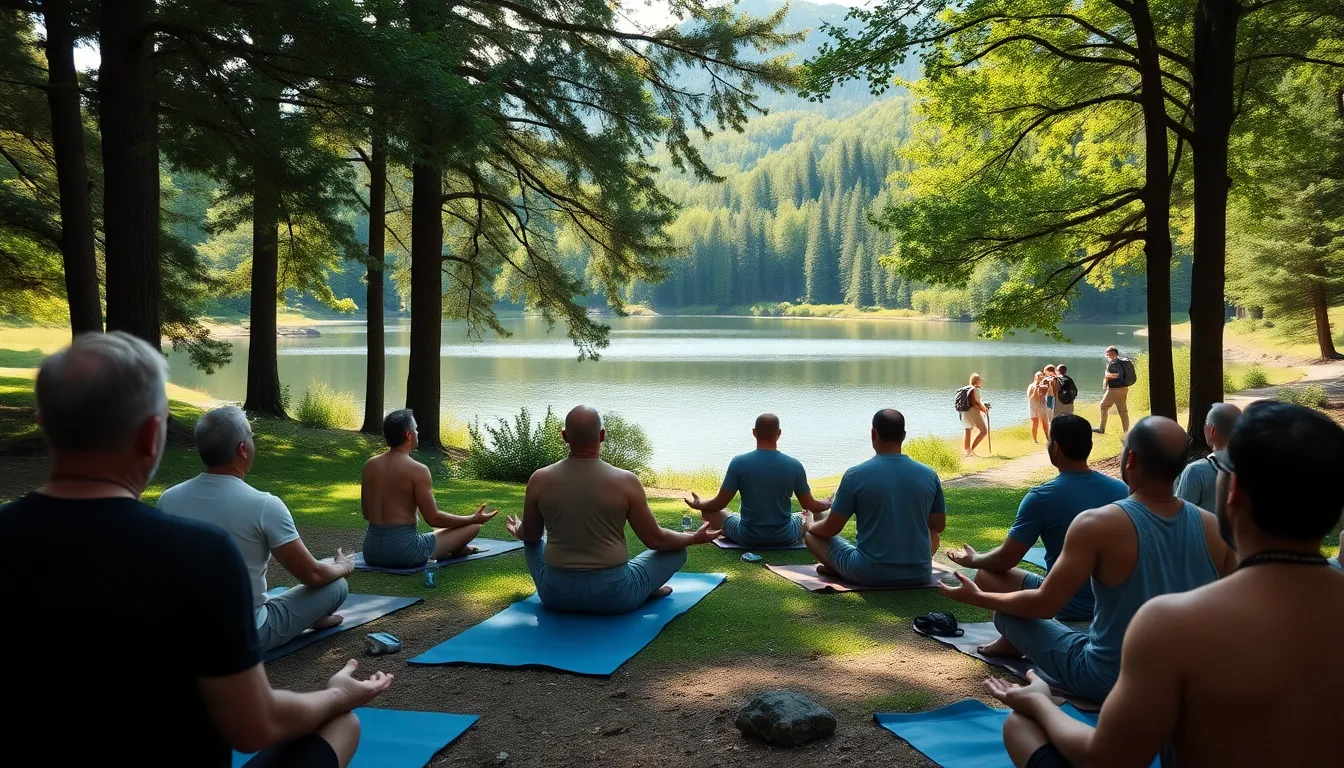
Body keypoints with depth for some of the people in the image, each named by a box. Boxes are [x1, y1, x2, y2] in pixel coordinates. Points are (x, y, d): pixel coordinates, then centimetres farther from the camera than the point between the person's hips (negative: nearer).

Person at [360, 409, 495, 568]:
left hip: (371, 551, 7)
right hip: (403, 551, -7)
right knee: (472, 526, 9)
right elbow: (434, 519, -10)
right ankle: (455, 551, 35)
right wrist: (474, 519, 3)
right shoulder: (418, 470, -14)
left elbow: (366, 514, 14)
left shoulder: (369, 465, 5)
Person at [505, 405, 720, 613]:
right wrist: (694, 538, 17)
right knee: (676, 550, 17)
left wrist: (517, 531, 35)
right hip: (613, 595, -2)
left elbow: (530, 536, 10)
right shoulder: (626, 481, -13)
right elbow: (655, 539, -3)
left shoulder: (539, 480, -7)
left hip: (556, 594, 2)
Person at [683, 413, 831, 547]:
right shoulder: (794, 465, -10)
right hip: (785, 538, 2)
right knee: (812, 515, 30)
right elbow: (809, 505, 1)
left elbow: (720, 503, -7)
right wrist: (828, 505, 24)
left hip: (748, 537, -2)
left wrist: (698, 505, 15)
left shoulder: (739, 462, -14)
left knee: (708, 512, 20)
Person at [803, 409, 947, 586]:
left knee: (812, 535, 18)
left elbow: (831, 529, -4)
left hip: (870, 576, -2)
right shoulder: (929, 475, -2)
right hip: (919, 575, 2)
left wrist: (809, 525, 19)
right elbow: (939, 526, 12)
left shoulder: (856, 475, -11)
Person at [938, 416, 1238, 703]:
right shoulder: (1214, 527, -11)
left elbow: (1044, 605, -17)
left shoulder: (1098, 524, -23)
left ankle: (1014, 644, 42)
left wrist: (978, 597, -1)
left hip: (1111, 682, -5)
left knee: (1010, 614, 11)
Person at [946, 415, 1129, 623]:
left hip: (1067, 608, -6)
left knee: (986, 576, 11)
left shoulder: (1042, 497, -17)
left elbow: (1006, 559, -10)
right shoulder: (1121, 490, -3)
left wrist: (973, 560, 10)